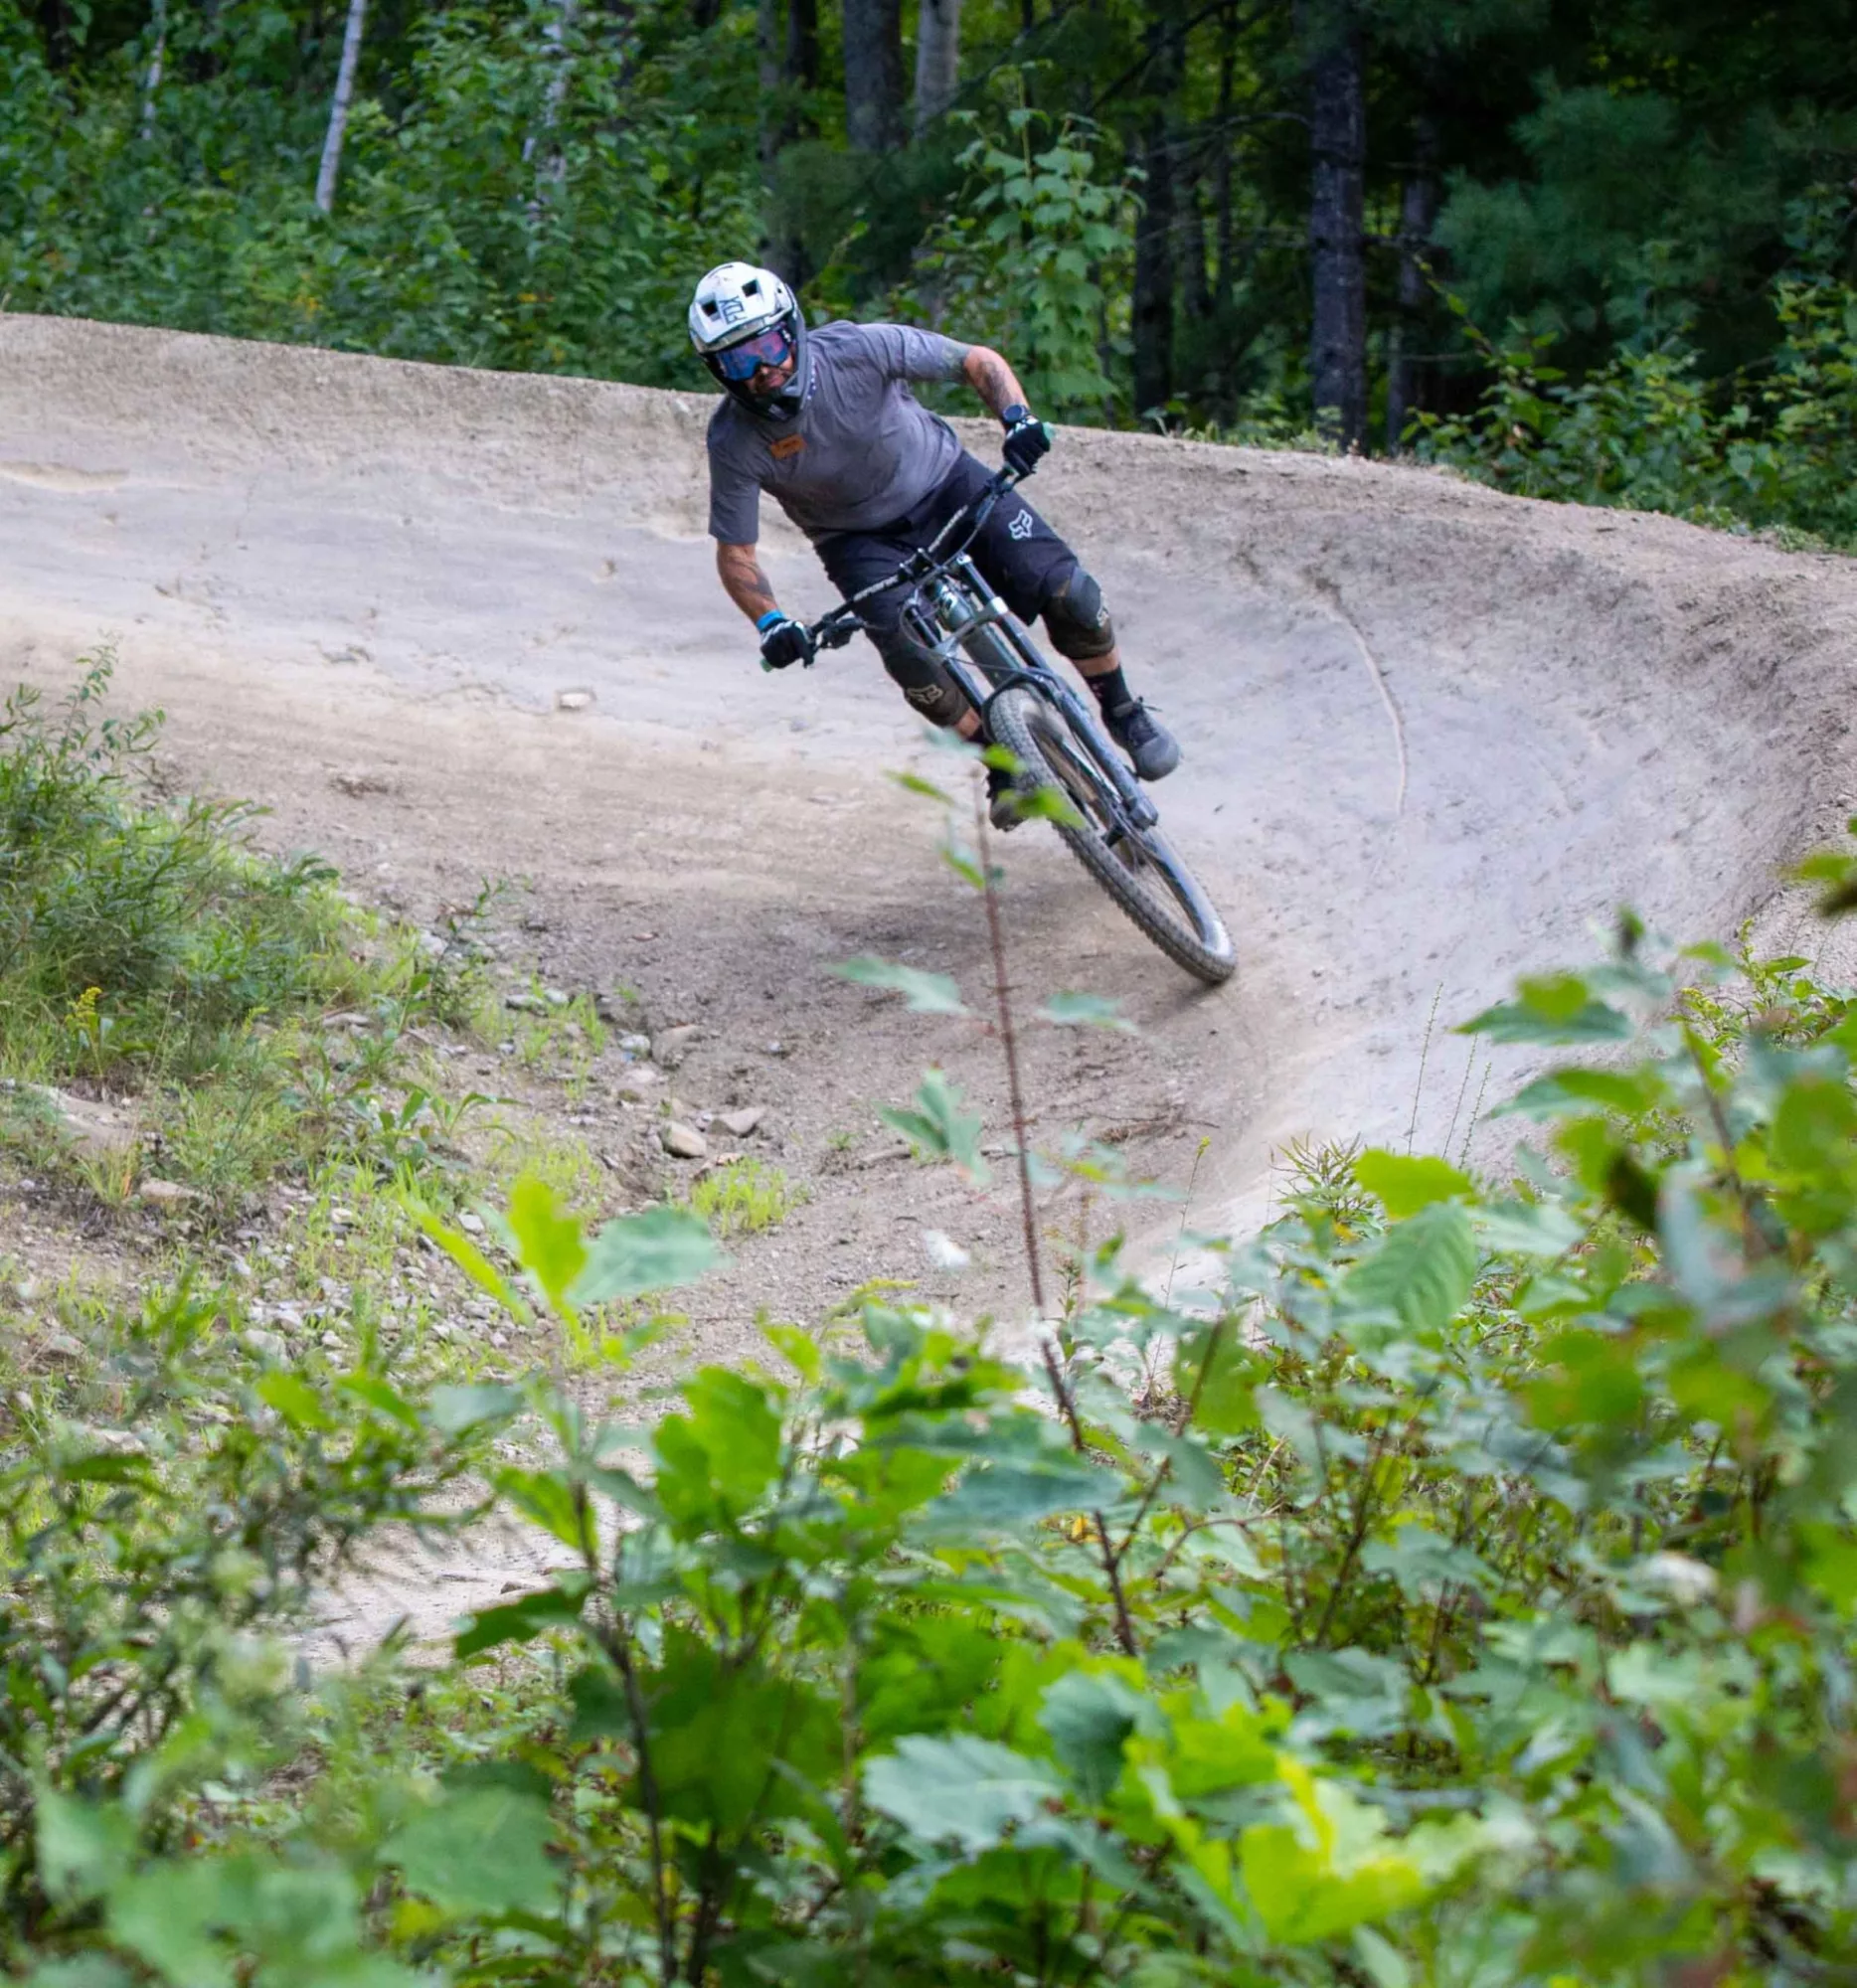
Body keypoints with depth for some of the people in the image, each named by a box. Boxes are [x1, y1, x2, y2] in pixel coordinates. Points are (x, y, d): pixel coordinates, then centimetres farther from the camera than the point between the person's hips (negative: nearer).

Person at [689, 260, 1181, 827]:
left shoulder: (858, 349, -26)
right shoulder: (734, 441, -24)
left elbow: (979, 362, -14)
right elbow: (735, 553, -13)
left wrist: (1018, 419, -32)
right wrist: (770, 625, -30)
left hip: (942, 482, 0)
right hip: (861, 540, 0)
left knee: (1063, 590, -16)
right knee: (907, 650, -28)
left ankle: (1123, 713, 11)